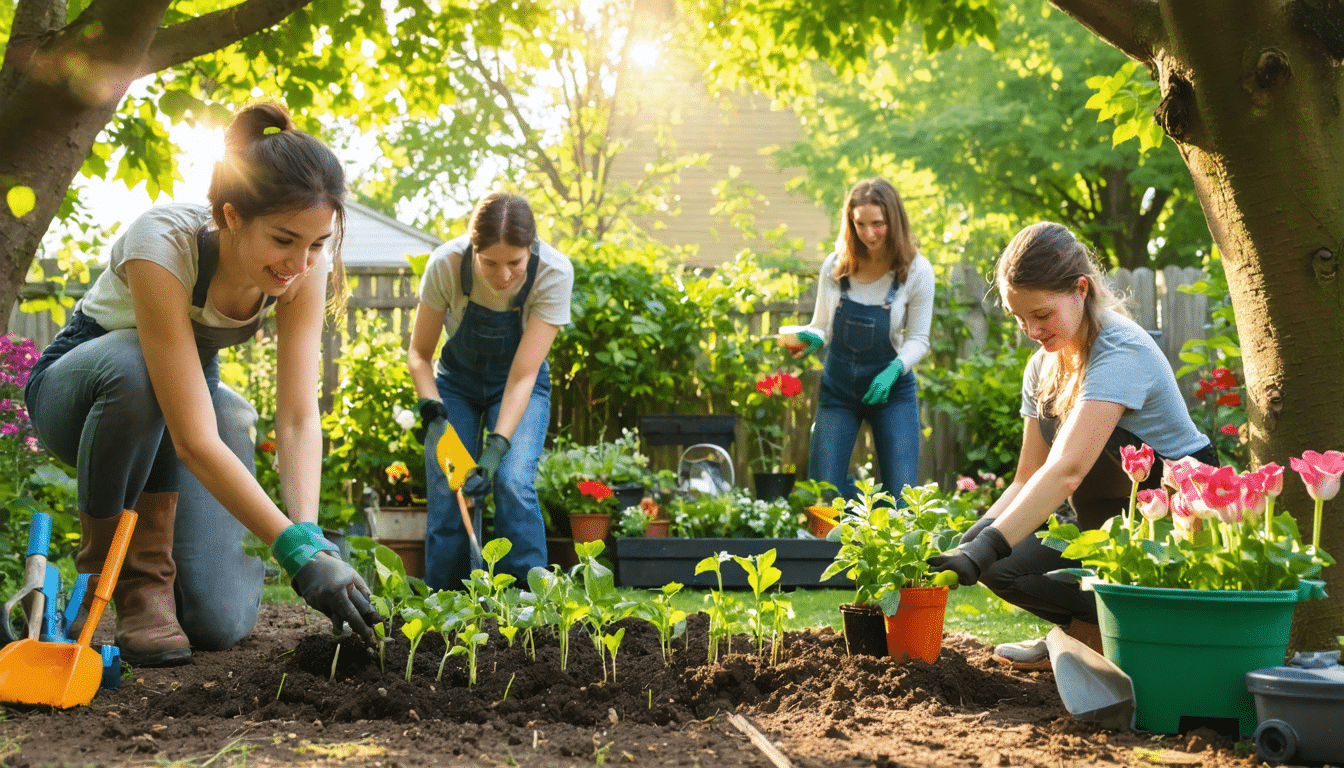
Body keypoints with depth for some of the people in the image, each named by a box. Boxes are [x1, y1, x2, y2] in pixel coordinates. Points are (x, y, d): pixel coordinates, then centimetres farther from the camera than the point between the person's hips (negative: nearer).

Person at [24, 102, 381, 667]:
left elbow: (299, 418, -23)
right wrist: (299, 551, -48)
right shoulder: (163, 244, -37)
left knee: (219, 623, -17)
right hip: (80, 386, -3)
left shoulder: (304, 264, -21)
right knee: (137, 367, -42)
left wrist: (309, 533, -39)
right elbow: (195, 441, -42)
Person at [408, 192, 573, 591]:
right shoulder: (446, 265, -29)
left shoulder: (553, 273, -32)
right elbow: (419, 353, -13)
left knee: (514, 483, -22)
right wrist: (432, 412, -30)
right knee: (447, 493, -12)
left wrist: (498, 446, -40)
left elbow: (523, 375, -30)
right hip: (456, 382, 1)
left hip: (519, 387, -1)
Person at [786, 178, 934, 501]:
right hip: (838, 387, 2)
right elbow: (822, 327, 6)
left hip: (892, 390, -2)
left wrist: (893, 371, -23)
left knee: (901, 496, -9)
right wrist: (810, 339, -18)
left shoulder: (916, 272, -9)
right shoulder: (835, 267, -4)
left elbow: (918, 339, -4)